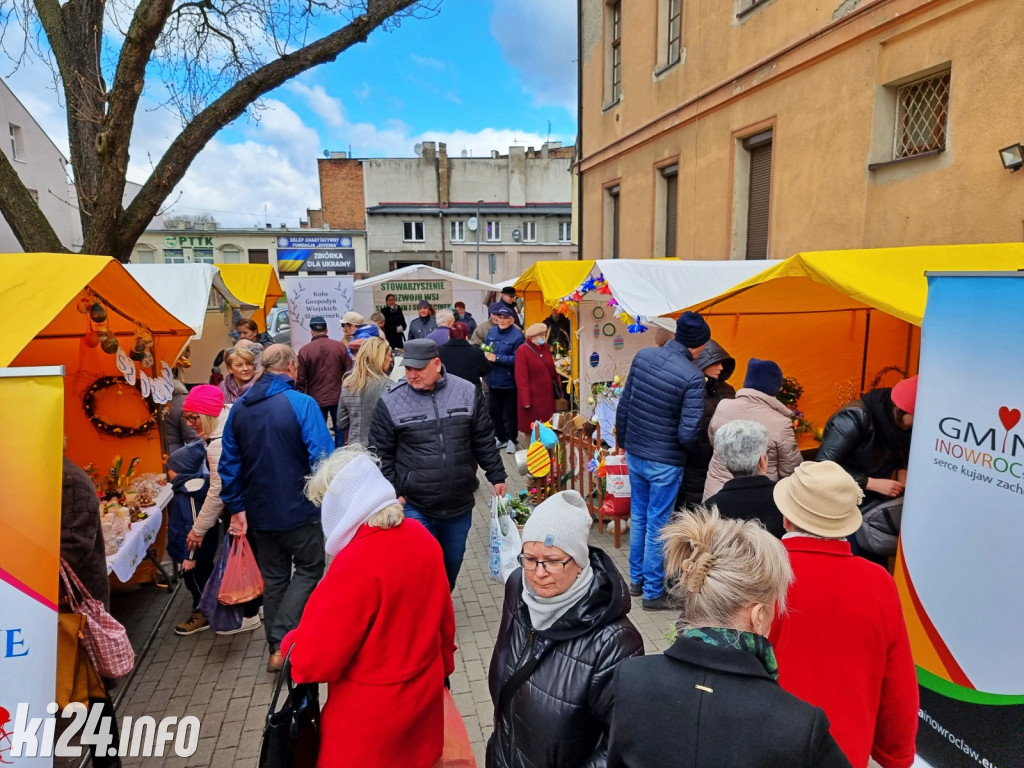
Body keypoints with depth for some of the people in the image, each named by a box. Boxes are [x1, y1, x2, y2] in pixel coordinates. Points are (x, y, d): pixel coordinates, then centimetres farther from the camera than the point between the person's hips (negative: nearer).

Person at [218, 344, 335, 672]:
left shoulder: (239, 408, 3)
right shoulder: (302, 404, -16)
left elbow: (229, 464, 6)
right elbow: (322, 457, -19)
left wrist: (237, 507, 12)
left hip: (260, 511, 6)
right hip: (298, 509, -5)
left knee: (273, 577, 19)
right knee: (309, 569, 13)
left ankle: (276, 647, 28)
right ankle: (283, 642, 1)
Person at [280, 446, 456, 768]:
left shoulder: (356, 563, -31)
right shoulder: (422, 538, -9)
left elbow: (315, 659, -23)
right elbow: (443, 616, 4)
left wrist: (292, 643, -2)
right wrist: (442, 667, 19)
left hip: (373, 714, -6)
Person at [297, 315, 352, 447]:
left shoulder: (304, 351, -10)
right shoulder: (340, 346, -6)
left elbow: (301, 380, -6)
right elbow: (349, 371, -1)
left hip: (316, 399, -1)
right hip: (338, 397, 1)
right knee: (340, 430, 12)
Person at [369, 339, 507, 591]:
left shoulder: (467, 392, -3)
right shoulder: (391, 401, -8)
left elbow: (484, 441, 5)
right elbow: (381, 453, -3)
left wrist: (497, 476, 6)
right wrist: (392, 493, -6)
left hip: (459, 504, 3)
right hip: (415, 507, -3)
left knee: (453, 562, 19)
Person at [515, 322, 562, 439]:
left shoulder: (545, 347, 7)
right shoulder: (522, 350, -14)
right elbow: (521, 378, -17)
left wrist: (558, 387, 15)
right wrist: (525, 400, -19)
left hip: (547, 395, 6)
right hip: (533, 397, -6)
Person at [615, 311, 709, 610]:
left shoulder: (642, 356, -4)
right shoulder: (692, 376, -20)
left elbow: (623, 405, 3)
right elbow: (687, 433, -22)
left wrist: (622, 441, 16)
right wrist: (692, 452, 1)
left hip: (634, 454, 6)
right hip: (664, 462, -6)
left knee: (638, 517, 21)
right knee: (657, 526, 8)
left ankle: (636, 579, 37)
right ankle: (653, 593, 23)